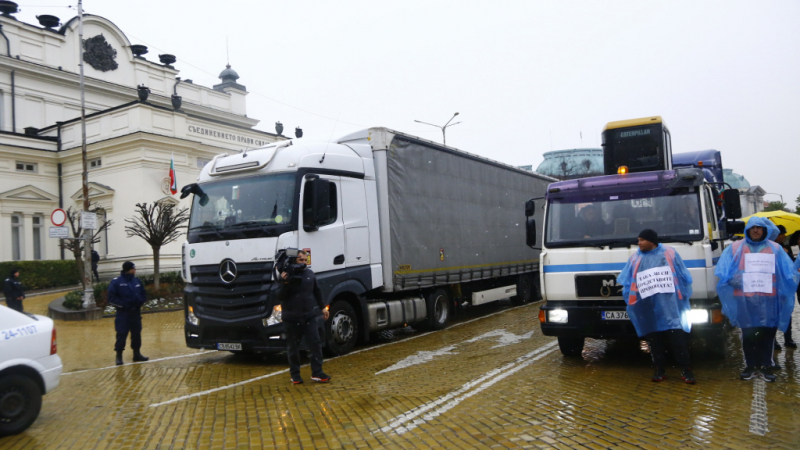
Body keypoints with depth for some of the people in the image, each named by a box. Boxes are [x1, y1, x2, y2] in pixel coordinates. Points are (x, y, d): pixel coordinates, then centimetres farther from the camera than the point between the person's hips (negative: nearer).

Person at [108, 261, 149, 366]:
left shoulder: (137, 281, 8)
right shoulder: (116, 282, -7)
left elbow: (143, 295, 16)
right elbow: (112, 298, -8)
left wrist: (140, 301, -4)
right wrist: (123, 304, -17)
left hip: (136, 312, 5)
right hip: (123, 313, -5)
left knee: (137, 333, 10)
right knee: (121, 334, -7)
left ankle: (137, 354, 22)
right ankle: (119, 355, 4)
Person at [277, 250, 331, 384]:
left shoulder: (310, 274, 8)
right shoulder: (287, 275, -4)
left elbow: (317, 292, 19)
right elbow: (280, 296, -9)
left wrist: (323, 307, 16)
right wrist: (285, 283, -23)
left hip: (309, 316, 3)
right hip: (292, 319, -3)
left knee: (315, 344, -3)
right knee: (293, 348, 6)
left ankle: (317, 373, 3)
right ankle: (295, 375, 18)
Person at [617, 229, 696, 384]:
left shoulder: (670, 253, 7)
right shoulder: (635, 258, 13)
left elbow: (684, 277, 8)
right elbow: (627, 282, 14)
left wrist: (683, 295, 1)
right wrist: (630, 298, 3)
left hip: (669, 304, -2)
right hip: (647, 308, 3)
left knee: (677, 336, -7)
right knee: (654, 339, 7)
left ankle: (686, 370, 2)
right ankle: (660, 370, 17)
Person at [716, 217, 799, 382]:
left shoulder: (775, 248, 12)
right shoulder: (736, 248, 8)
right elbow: (724, 271, 1)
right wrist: (733, 279, -15)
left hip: (767, 299, 1)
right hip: (745, 299, -1)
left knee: (767, 333, 5)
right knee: (748, 334, 4)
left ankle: (766, 366, 16)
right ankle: (751, 366, 15)